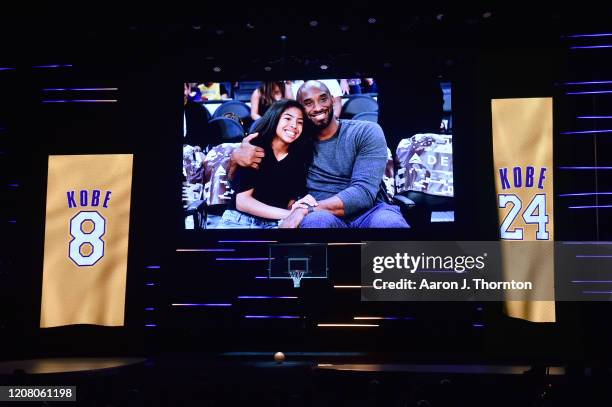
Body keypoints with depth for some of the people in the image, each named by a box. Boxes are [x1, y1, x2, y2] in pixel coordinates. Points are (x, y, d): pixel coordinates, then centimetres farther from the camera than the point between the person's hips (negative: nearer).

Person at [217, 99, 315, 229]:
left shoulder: (299, 158, 6)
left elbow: (291, 200, 8)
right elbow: (242, 201, -12)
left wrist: (297, 210, -17)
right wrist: (288, 213, -23)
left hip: (276, 223, 3)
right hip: (240, 220, -3)